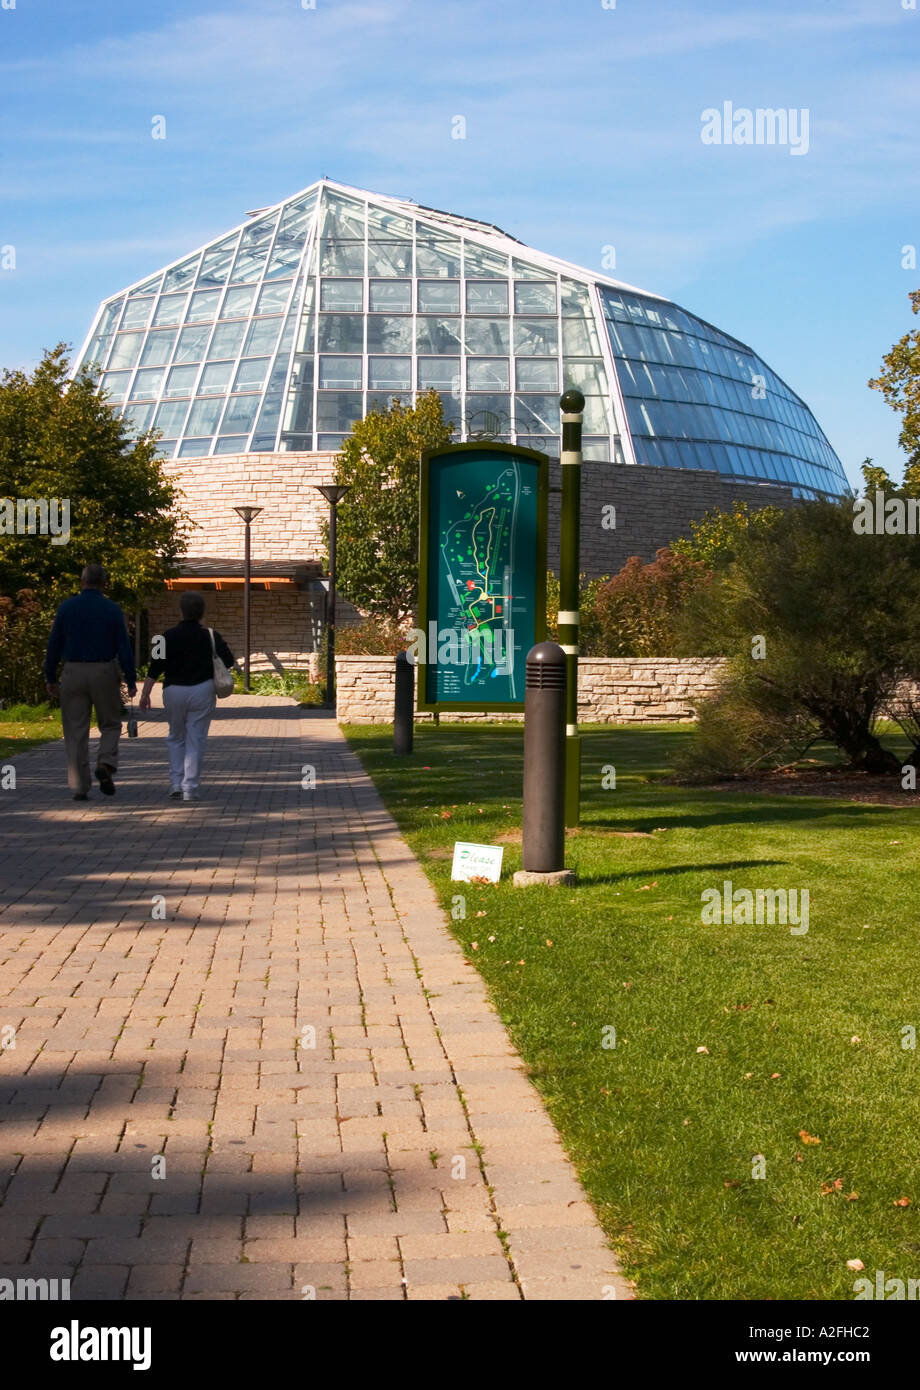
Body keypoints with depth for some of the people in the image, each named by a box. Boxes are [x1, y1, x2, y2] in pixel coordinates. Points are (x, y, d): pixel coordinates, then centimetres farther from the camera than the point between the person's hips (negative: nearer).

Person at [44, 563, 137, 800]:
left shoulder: (66, 607, -1)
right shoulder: (112, 610, -4)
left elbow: (54, 645, 1)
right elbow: (123, 648, -6)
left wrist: (50, 678, 9)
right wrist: (131, 682, -2)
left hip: (73, 674, 1)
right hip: (104, 674, -1)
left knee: (76, 732, 6)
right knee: (110, 725, 15)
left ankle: (79, 787, 4)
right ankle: (105, 765, -10)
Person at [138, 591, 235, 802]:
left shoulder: (169, 636, -4)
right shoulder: (210, 636, -2)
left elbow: (155, 667, -8)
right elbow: (229, 661, 1)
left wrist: (145, 693, -5)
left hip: (173, 691, 1)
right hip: (202, 690, 0)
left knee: (176, 738, 17)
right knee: (195, 740, 3)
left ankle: (176, 783, 7)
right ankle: (190, 788, -2)